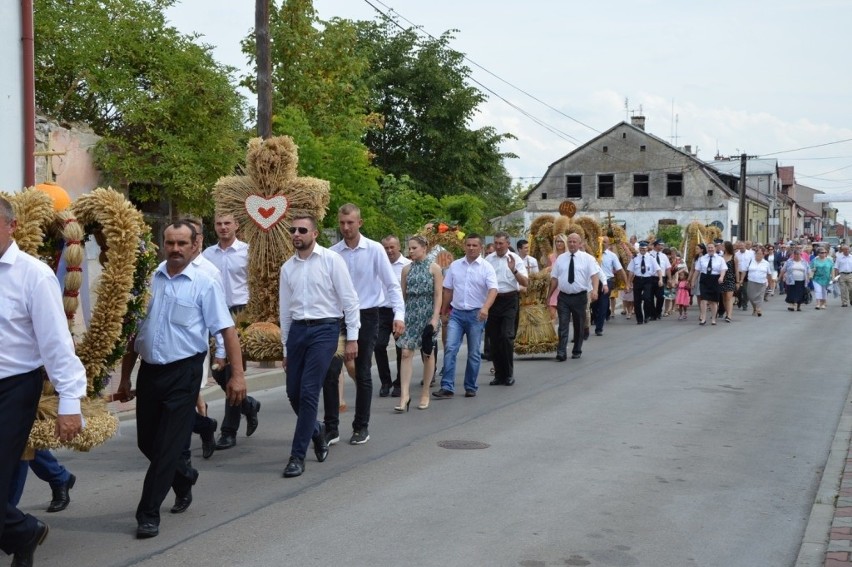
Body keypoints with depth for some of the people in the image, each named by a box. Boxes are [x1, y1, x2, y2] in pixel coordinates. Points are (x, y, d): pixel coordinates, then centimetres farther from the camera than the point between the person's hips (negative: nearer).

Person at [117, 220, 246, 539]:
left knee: (168, 445, -2)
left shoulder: (204, 284, -6)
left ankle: (148, 514, 9)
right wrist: (125, 378, 13)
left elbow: (227, 330, -9)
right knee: (146, 442, 14)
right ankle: (184, 478, 41)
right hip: (149, 371, 5)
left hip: (183, 373, -5)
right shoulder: (148, 281, 5)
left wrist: (237, 374, -16)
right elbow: (133, 332, 12)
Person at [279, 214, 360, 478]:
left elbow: (349, 300, -5)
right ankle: (316, 431, 36)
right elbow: (285, 309, 16)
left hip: (324, 329, -5)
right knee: (293, 393, 7)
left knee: (308, 393, -9)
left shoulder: (331, 260, -5)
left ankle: (297, 455, 1)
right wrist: (286, 348, 18)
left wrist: (352, 337, -8)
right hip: (297, 330, 5)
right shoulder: (287, 267, 10)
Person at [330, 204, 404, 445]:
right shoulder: (333, 252, 0)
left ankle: (361, 427, 19)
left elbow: (392, 284, -5)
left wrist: (399, 314, -16)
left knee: (362, 373, 6)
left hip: (366, 316, -2)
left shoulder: (375, 250, -7)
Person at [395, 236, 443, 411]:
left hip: (428, 314, -2)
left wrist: (435, 317, -14)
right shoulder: (406, 269, 7)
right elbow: (403, 294, 9)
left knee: (428, 354, 7)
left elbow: (438, 295, -6)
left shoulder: (434, 268, -2)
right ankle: (404, 394, -9)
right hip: (410, 314, 2)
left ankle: (425, 393, 18)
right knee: (406, 353, -8)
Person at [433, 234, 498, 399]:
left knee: (474, 353, 6)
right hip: (456, 313, 2)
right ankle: (447, 388, -10)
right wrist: (443, 311, 14)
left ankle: (471, 387, 17)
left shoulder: (486, 268, -4)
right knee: (450, 349, -9)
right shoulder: (455, 266, 6)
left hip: (476, 314, -2)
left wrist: (485, 308, -33)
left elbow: (493, 290, -16)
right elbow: (448, 290, 13)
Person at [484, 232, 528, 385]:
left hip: (509, 300, -4)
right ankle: (499, 374, 19)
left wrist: (514, 270, -25)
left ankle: (509, 374, 1)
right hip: (492, 299, 4)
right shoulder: (488, 259, 6)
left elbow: (525, 283, -11)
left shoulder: (515, 259, -3)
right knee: (493, 338, 7)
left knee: (507, 336, -12)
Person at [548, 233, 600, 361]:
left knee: (579, 325, 11)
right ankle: (561, 352, -10)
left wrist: (594, 290, -30)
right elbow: (554, 278, 8)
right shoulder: (560, 258, 6)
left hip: (580, 296, -1)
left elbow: (594, 275, -13)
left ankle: (577, 351, 24)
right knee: (563, 325, -7)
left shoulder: (587, 258, -2)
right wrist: (549, 295, 6)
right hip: (563, 297, 1)